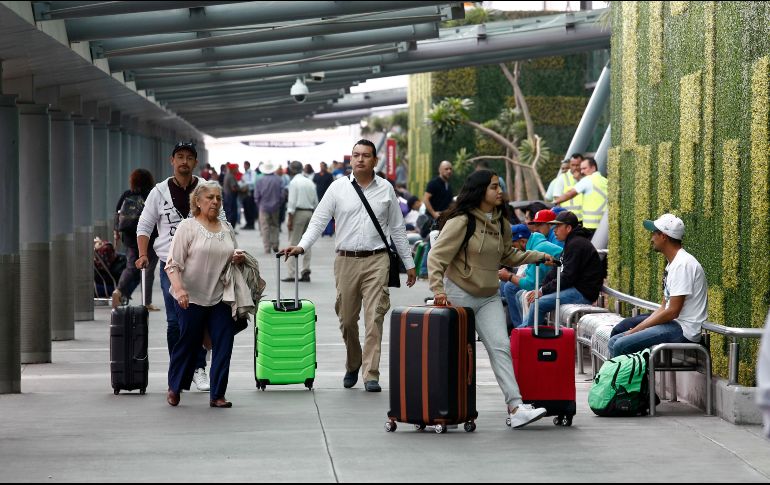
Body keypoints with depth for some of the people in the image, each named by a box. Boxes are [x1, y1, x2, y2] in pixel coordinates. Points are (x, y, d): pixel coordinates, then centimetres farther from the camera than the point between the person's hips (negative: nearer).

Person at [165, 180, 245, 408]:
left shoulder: (227, 230, 13)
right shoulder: (187, 227, -4)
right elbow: (173, 263, -9)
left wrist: (239, 260, 4)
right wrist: (178, 288, -23)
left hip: (221, 298, 4)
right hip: (192, 298, -4)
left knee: (224, 344, -4)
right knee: (188, 343, 5)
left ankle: (217, 394, 3)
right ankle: (174, 387, 26)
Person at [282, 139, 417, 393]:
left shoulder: (386, 189, 7)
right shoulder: (338, 187, 5)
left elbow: (397, 229, 13)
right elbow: (318, 221, 4)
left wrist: (409, 263, 13)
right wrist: (302, 246, -11)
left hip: (377, 260, -1)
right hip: (346, 260, 1)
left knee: (374, 318, -9)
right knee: (347, 319, 7)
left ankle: (371, 374, -8)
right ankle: (353, 366, 29)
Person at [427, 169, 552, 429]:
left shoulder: (500, 223, 8)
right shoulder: (461, 221, -15)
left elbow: (507, 255, 23)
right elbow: (437, 256, -16)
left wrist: (539, 256, 16)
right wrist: (438, 289, -26)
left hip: (489, 298, 5)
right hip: (459, 295, -5)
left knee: (500, 348, -8)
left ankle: (515, 408, -17)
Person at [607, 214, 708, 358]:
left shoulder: (683, 264, -15)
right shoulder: (672, 264, 19)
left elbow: (672, 311, -19)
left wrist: (637, 329, -11)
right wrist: (638, 328, 5)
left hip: (683, 330, -10)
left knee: (620, 345, -21)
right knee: (614, 341, 3)